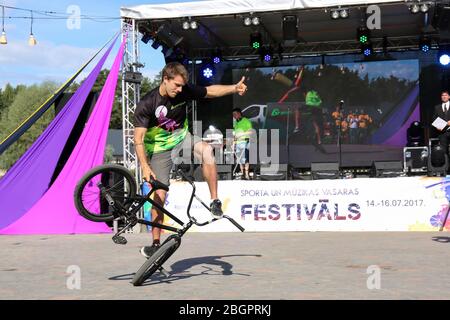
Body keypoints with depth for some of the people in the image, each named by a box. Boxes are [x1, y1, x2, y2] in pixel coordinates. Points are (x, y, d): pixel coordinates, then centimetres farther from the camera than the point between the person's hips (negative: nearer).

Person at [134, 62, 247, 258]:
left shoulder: (185, 91, -11)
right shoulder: (147, 104, -22)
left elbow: (210, 91, 3)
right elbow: (139, 138, -24)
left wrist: (234, 88, -14)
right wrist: (145, 167, -35)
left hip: (181, 138, 3)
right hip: (160, 149, -2)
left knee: (206, 150, -31)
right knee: (159, 196, -4)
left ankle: (215, 202, -23)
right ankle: (156, 243, 10)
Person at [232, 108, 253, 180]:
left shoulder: (246, 121, 0)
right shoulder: (235, 123, 20)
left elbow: (250, 132, -7)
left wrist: (242, 134, -16)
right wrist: (234, 142, 14)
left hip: (245, 142, -7)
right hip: (238, 142, 7)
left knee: (245, 158, -13)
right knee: (240, 159, 4)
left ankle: (247, 175, -15)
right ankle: (242, 174, 7)